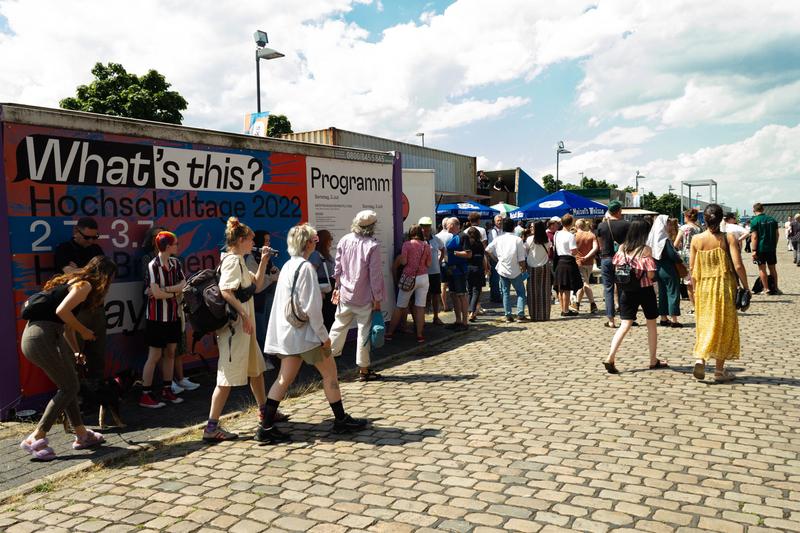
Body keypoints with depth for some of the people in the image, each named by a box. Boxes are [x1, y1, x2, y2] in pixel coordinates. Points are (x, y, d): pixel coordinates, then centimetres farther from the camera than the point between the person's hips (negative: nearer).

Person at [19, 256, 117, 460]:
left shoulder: (74, 281, 23)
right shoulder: (84, 285, -7)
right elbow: (62, 311, -22)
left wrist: (76, 351, 28)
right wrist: (84, 331, -8)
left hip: (33, 336, 10)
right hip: (42, 338, -10)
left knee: (68, 386, 15)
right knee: (69, 388, -2)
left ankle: (82, 435, 23)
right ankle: (36, 438, 3)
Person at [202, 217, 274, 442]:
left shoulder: (238, 261, 17)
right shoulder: (232, 260, -13)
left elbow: (256, 284, 24)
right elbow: (225, 291, -26)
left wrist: (263, 261, 16)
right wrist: (244, 314, -26)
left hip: (243, 325, 10)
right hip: (235, 324, -10)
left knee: (256, 368, 20)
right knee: (228, 375, -8)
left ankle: (265, 412, 35)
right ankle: (211, 427, -5)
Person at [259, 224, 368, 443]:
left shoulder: (288, 266, 10)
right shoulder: (306, 267, -17)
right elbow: (311, 307, -20)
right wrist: (323, 335, -13)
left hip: (287, 332, 8)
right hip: (305, 332, -8)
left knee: (285, 378, 10)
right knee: (330, 373, 7)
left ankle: (266, 427, 8)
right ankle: (341, 420, 18)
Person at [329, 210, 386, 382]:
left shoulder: (344, 240, -1)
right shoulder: (372, 245, -15)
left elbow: (338, 268, 5)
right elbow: (375, 275, -12)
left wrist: (337, 287, 17)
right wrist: (377, 299, -6)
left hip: (345, 295, 4)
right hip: (364, 298, -4)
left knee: (339, 327, 18)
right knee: (364, 331, 5)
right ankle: (363, 370, 13)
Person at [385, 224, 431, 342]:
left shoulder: (407, 244, -5)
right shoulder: (426, 246, 4)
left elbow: (403, 261, -10)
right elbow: (428, 264, 4)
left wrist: (399, 258, 11)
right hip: (423, 277, 2)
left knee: (399, 307, 6)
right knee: (420, 307, 4)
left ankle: (389, 333, 12)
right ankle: (419, 335, 6)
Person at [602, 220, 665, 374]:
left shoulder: (622, 248, 1)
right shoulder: (645, 249, -12)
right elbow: (650, 274, -14)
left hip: (627, 291, 3)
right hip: (645, 290, -3)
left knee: (625, 325, 3)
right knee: (651, 324, 15)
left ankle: (610, 358, -14)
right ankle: (653, 361, 25)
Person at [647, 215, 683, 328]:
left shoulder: (653, 237, 5)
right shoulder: (665, 239, -18)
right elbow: (672, 255, -20)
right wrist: (680, 258, 1)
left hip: (658, 269, 8)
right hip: (668, 270, -8)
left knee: (662, 293, 14)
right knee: (673, 293, 0)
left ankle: (663, 318, 19)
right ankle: (674, 320, 1)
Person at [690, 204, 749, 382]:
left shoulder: (696, 240, -2)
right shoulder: (728, 238, -9)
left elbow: (692, 268, 3)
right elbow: (738, 266, -13)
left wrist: (695, 288, 15)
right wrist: (746, 287, -2)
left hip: (703, 288, 2)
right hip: (724, 286, -2)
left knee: (704, 325, 13)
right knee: (723, 327, 9)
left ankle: (700, 359, -9)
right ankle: (719, 371, 14)